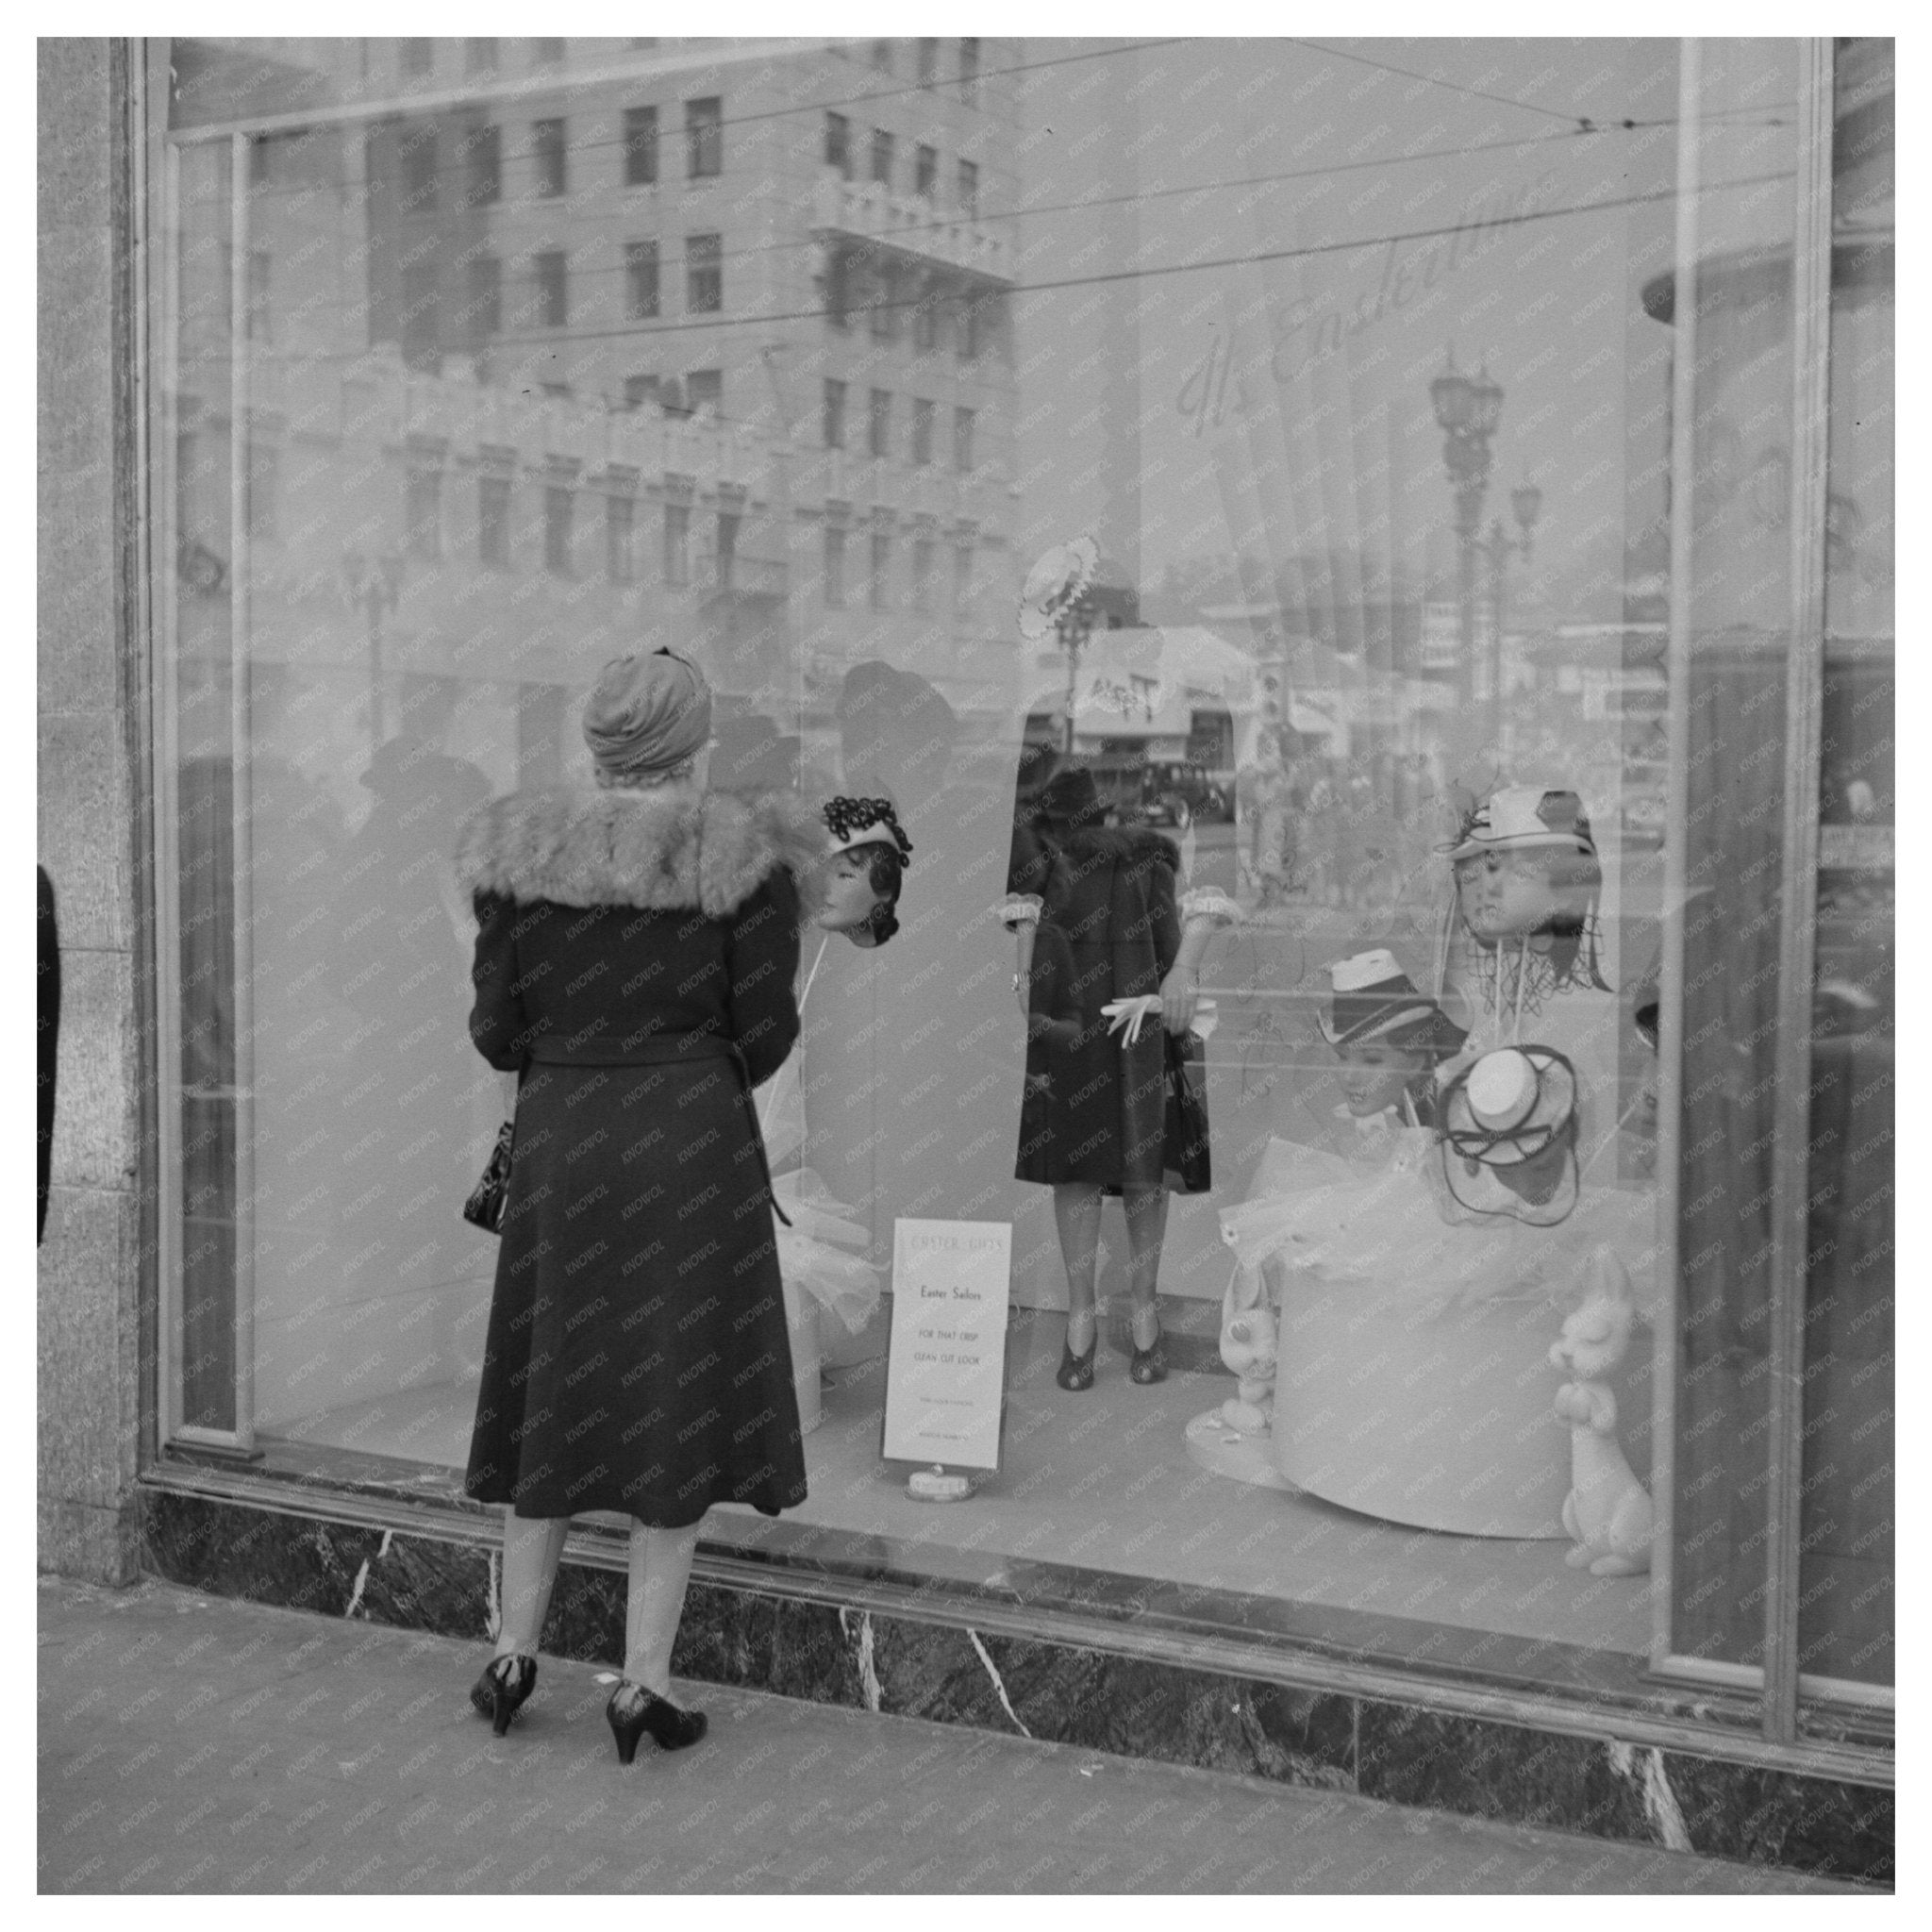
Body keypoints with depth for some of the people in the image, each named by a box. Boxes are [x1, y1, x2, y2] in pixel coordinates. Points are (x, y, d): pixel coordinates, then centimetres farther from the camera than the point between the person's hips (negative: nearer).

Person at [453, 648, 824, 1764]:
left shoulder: (521, 857, 2)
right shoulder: (743, 858, -6)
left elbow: (495, 1031, 2)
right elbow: (765, 1035, -7)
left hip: (558, 1139, 3)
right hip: (692, 1140, -3)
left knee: (555, 1389, 17)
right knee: (681, 1397, 6)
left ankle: (514, 1653, 24)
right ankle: (644, 1682, 8)